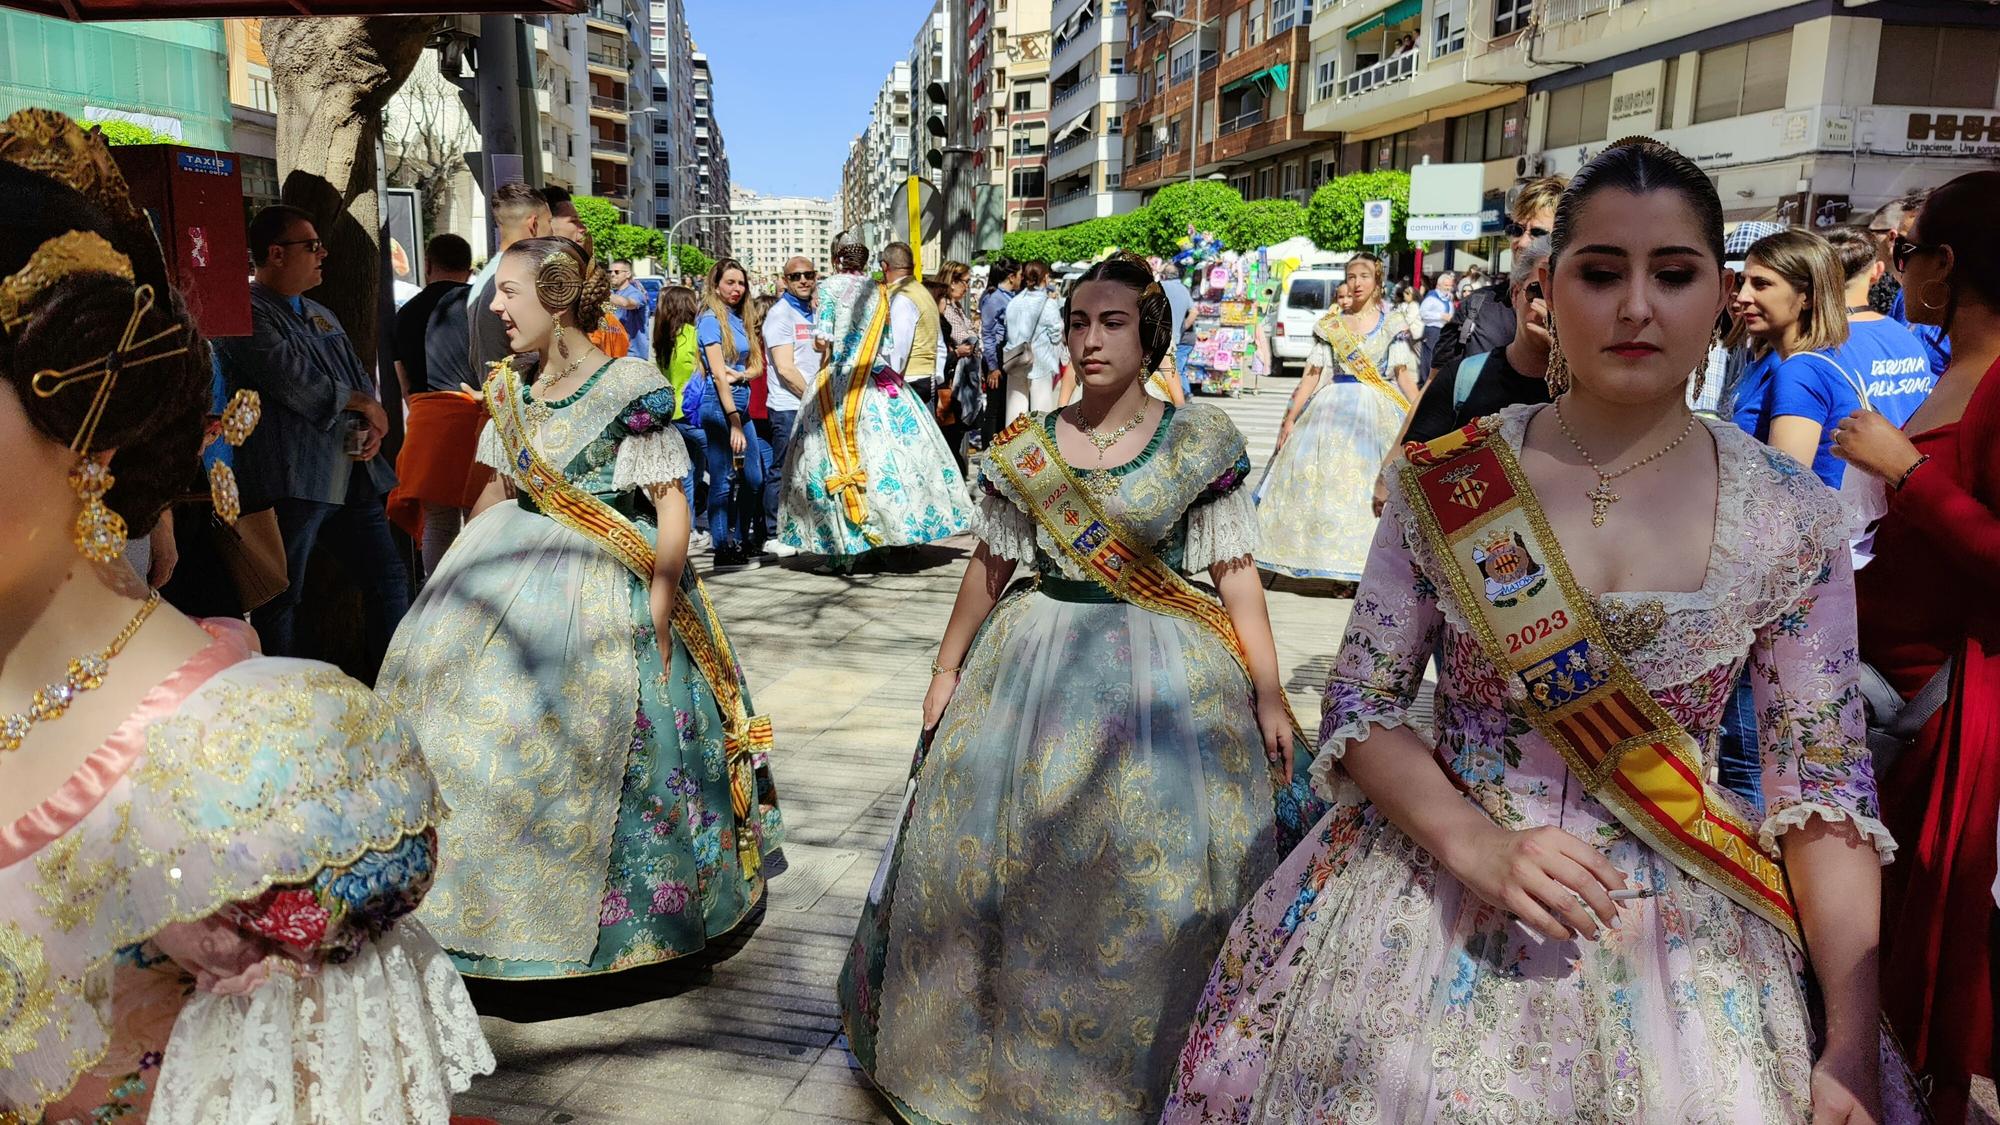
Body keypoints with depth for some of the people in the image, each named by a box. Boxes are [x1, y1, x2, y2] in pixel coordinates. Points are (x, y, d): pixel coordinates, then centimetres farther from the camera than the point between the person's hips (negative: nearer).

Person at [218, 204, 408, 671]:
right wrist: (362, 404, -6)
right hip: (289, 481, -8)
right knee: (280, 603, 0)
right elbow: (290, 377, -18)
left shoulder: (322, 316, 22)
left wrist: (372, 428, -1)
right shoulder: (246, 313, -6)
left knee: (389, 578, 10)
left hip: (351, 474, 9)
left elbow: (361, 377, 20)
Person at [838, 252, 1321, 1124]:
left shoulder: (1201, 443, -5)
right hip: (1034, 667, 3)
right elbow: (990, 564, 10)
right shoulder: (1024, 447, 2)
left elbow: (1236, 573, -4)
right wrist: (946, 672, 12)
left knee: (1156, 879, -2)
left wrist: (1269, 696, -8)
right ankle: (995, 1050, 31)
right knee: (994, 852, 7)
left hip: (1162, 676, -2)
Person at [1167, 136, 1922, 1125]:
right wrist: (1477, 847, -18)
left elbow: (1822, 788, -3)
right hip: (1436, 876, 0)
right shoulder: (1445, 484, -5)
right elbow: (1361, 706, -3)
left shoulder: (1792, 524, -3)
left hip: (1681, 924, 1)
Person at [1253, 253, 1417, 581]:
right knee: (1330, 483, -1)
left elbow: (1404, 374, 1)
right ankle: (1339, 563, 8)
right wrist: (1291, 417, 2)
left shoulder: (1393, 323, 5)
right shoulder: (1330, 324, 9)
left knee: (1377, 486, -6)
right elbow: (1313, 374, 7)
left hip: (1378, 412, -2)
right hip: (1334, 408, 2)